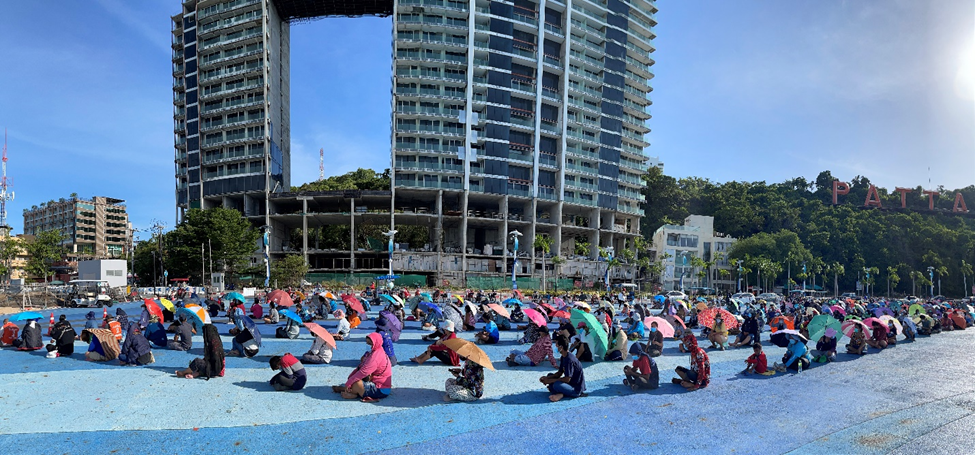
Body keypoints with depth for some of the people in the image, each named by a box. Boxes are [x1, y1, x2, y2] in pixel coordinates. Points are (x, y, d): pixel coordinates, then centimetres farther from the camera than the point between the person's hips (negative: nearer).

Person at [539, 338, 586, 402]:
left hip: (577, 388, -11)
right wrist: (547, 378, -3)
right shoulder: (563, 357, 6)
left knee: (556, 385, -35)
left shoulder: (569, 359, -25)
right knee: (550, 375, 10)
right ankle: (561, 394, -9)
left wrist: (550, 381, -18)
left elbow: (567, 379, -26)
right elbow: (560, 373, 12)